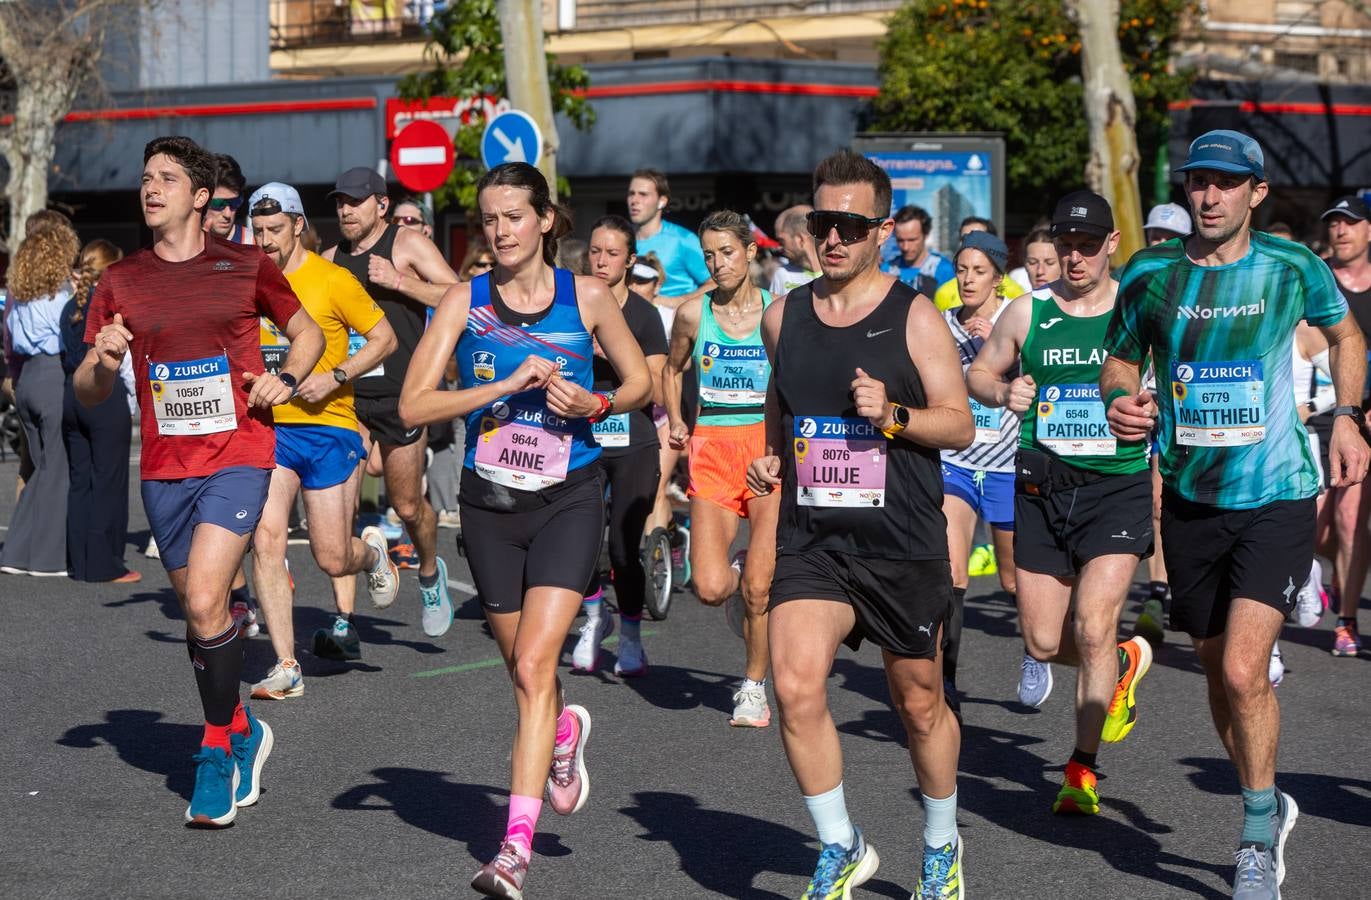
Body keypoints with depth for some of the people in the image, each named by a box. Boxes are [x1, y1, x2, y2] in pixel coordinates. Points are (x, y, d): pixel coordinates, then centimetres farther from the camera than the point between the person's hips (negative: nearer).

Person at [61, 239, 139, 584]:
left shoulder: (72, 306, 11)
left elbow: (67, 352, 11)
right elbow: (125, 356, -9)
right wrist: (135, 399, -4)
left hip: (71, 393, 7)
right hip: (106, 394, -7)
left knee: (79, 479, 10)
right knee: (109, 480, -1)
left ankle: (79, 563, 13)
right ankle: (105, 564, -1)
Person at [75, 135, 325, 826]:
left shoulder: (246, 267, 2)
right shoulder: (120, 283, 7)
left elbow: (307, 333, 17)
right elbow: (86, 393, 11)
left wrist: (286, 378, -4)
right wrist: (102, 363, -12)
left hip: (238, 457, -4)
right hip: (164, 466, 4)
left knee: (205, 602, -18)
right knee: (196, 612, 12)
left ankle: (216, 750, -2)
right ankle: (242, 732, 33)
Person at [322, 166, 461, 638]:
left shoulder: (408, 244, -2)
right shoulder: (330, 259, 12)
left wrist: (398, 281, -18)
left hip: (399, 393, -3)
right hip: (346, 392, 3)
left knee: (407, 505, 7)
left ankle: (430, 573, 33)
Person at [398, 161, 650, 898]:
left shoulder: (587, 298, -2)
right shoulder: (465, 302, -2)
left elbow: (640, 380, 11)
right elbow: (413, 406, -10)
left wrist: (595, 405, -10)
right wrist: (506, 385, -19)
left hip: (569, 499, -2)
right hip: (491, 503, 2)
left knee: (534, 666, -16)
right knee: (523, 669, 14)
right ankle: (564, 731, 50)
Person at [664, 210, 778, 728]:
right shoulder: (693, 313, 5)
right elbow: (672, 369, 23)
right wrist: (675, 421, 9)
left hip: (769, 447, -2)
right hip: (711, 448, 2)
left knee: (758, 587, -8)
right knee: (709, 588, -11)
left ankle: (754, 686, 13)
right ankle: (741, 569, 26)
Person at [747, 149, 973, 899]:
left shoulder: (914, 318, -4)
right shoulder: (784, 316, 8)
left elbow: (960, 424, -5)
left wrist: (893, 414, -22)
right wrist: (770, 457, 8)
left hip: (904, 545, -2)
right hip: (810, 541, 3)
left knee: (919, 704, 11)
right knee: (795, 688, -17)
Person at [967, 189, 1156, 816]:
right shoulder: (1028, 312, 5)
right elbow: (978, 373, 17)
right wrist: (1003, 393, -5)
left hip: (1119, 486, -3)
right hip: (1042, 487, 3)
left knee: (1093, 628, -17)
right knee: (1043, 643, 5)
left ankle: (1083, 767, -2)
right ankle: (1124, 661, 38)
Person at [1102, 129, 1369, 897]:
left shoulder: (1291, 267, -3)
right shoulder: (1151, 273, -1)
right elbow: (1122, 359, 12)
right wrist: (1120, 399, -10)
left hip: (1278, 495, -3)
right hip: (1191, 496, 3)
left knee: (1243, 672, -16)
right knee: (1218, 670, 13)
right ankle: (1270, 803, 37)